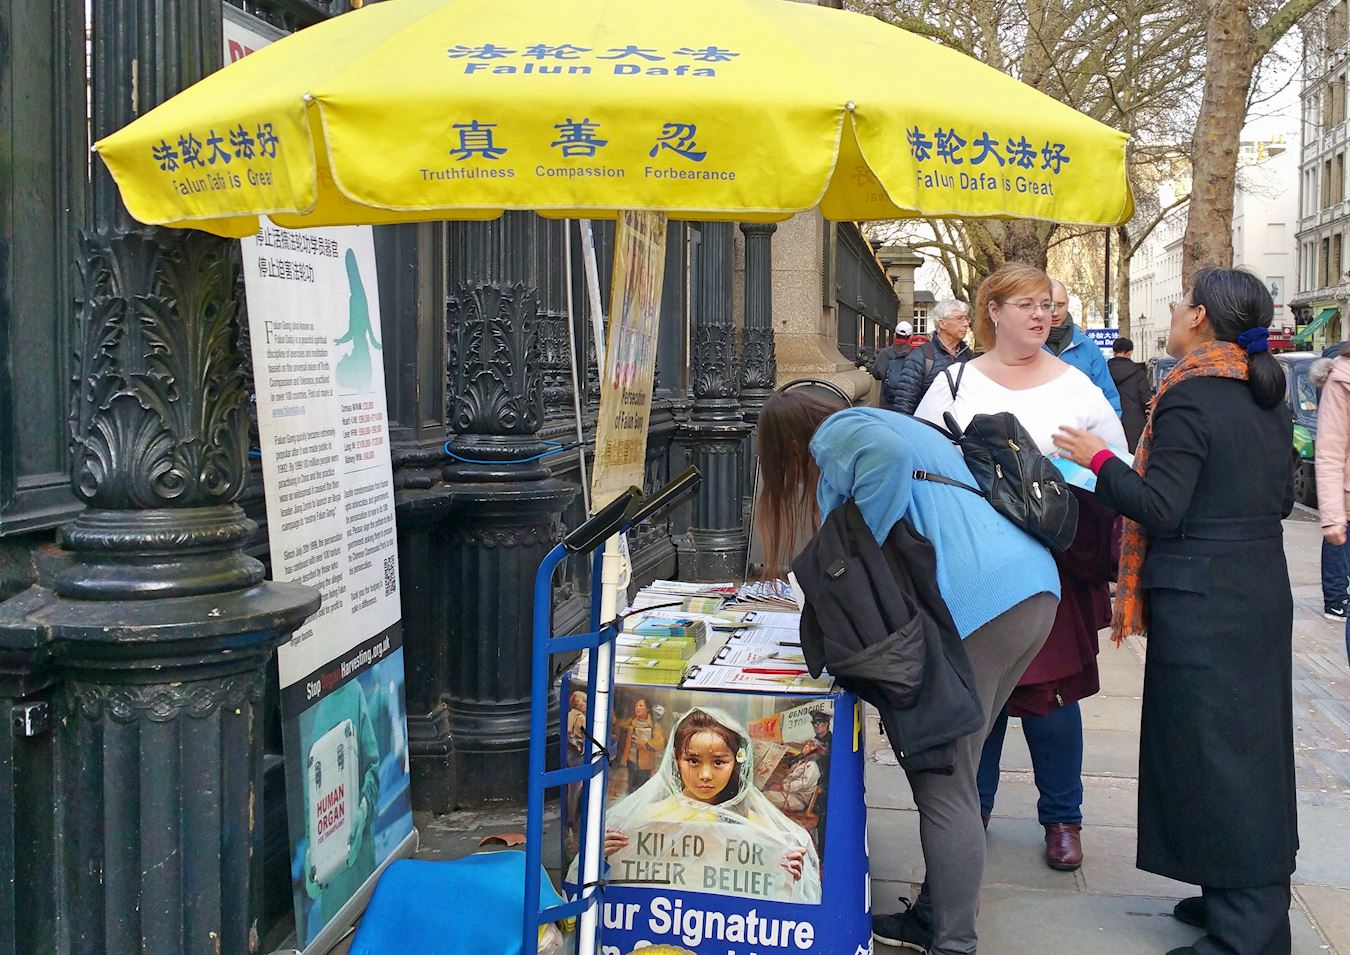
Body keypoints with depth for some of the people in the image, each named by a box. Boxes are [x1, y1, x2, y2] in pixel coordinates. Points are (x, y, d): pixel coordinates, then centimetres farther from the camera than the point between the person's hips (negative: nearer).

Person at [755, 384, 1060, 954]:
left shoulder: (836, 434, 2)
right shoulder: (883, 422, 30)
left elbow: (887, 454, -20)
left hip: (975, 601, -10)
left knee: (942, 786, -2)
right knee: (950, 773, 17)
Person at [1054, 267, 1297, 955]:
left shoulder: (1190, 398, -17)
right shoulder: (1269, 397, 9)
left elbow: (1160, 508, -20)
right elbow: (1281, 498, 17)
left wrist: (1099, 460, -9)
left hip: (1201, 604, -9)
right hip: (1263, 591, 9)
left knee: (1208, 753, -2)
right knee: (1251, 743, 16)